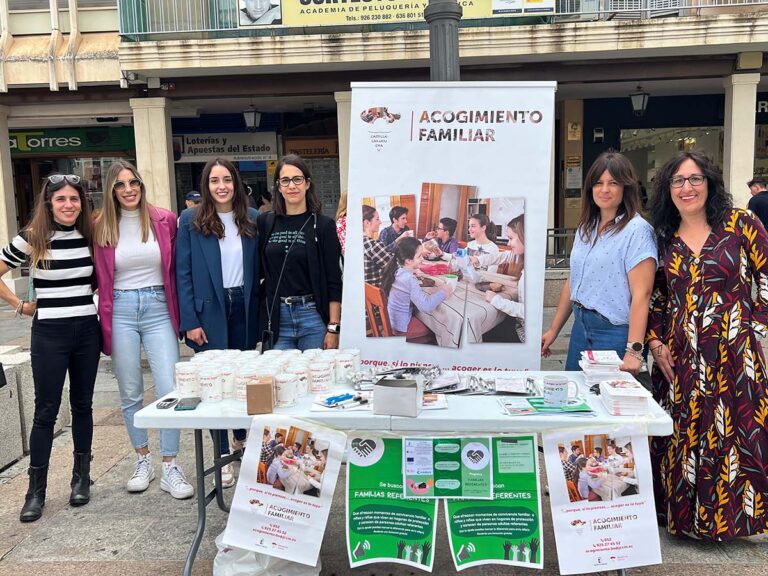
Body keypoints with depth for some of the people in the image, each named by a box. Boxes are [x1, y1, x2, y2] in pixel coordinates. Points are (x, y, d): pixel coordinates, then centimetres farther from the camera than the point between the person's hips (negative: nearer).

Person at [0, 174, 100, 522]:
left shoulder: (90, 236, 3)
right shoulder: (32, 238, -7)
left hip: (87, 330, 3)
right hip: (49, 333, -3)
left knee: (82, 405, 11)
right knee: (46, 410, 2)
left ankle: (81, 477, 25)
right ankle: (36, 490, 12)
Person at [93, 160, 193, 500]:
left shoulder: (164, 221, 1)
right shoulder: (100, 227, 2)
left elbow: (176, 268, 7)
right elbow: (98, 278, 8)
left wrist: (181, 313, 3)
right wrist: (102, 320, 3)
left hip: (158, 309, -1)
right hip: (120, 312, 1)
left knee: (170, 391, -6)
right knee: (130, 394, 10)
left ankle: (170, 468, 5)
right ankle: (143, 461, 26)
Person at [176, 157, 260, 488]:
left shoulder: (252, 218, 5)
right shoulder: (191, 220, -3)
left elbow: (258, 266, 7)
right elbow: (183, 272, -5)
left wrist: (260, 309, 1)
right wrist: (189, 321, -10)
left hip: (244, 308, 3)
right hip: (209, 310, -2)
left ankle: (242, 437, 33)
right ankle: (223, 457, 11)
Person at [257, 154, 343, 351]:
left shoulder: (323, 225, -3)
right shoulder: (265, 222, 7)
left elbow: (334, 282, -5)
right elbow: (260, 270, 14)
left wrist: (333, 328, -10)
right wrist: (265, 319, 6)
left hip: (313, 316, -3)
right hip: (278, 318, 3)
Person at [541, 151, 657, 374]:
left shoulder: (637, 230, -12)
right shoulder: (586, 228, 10)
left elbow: (641, 294, -18)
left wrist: (633, 351, -23)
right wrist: (554, 329, 15)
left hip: (615, 332, -6)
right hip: (580, 326, 7)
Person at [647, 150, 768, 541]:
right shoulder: (663, 238, 8)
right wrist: (655, 342, 3)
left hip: (735, 355, -2)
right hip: (678, 359, 3)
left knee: (733, 435, 1)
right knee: (681, 436, 7)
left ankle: (731, 514, 19)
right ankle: (680, 515, 22)